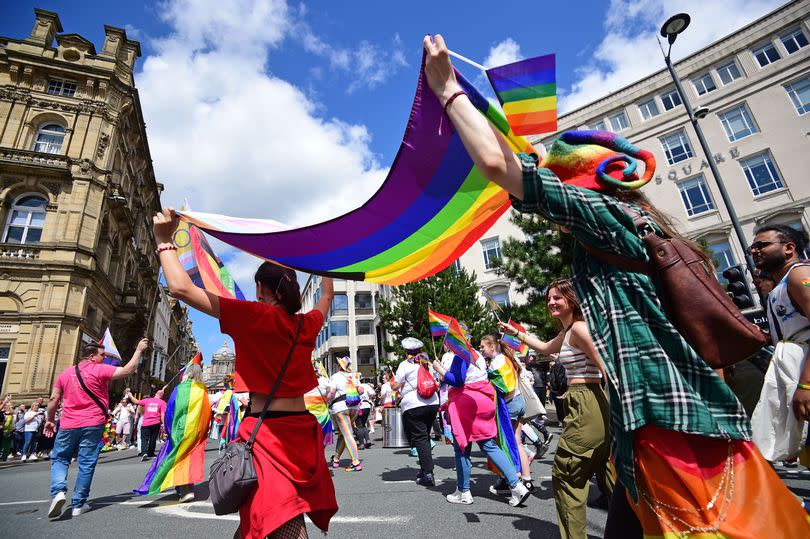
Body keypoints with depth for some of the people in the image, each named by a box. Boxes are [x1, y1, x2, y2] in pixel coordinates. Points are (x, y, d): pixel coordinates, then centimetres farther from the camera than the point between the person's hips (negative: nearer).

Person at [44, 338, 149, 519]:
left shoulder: (65, 373, 8)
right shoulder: (99, 370, -8)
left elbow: (54, 399, 9)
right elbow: (128, 370, -15)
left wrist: (50, 419, 20)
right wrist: (139, 350, -8)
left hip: (68, 425, 4)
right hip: (92, 425, -4)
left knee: (59, 459, 18)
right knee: (86, 464, 5)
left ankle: (58, 491, -5)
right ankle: (78, 505, 10)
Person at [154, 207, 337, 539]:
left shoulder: (255, 316, -10)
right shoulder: (307, 324, 7)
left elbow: (181, 288, -12)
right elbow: (326, 298, 30)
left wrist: (165, 241, 2)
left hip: (266, 428, -6)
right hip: (302, 428, 6)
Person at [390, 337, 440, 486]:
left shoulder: (405, 365, -4)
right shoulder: (427, 363, 13)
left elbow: (395, 386, -3)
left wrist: (392, 382, 17)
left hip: (414, 406, -6)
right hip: (432, 403, 6)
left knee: (420, 439, -2)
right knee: (425, 437, 18)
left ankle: (428, 474, -6)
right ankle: (424, 469, 23)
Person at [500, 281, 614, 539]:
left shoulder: (578, 328, -14)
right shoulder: (567, 332, 15)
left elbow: (606, 369, -17)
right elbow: (545, 347, 32)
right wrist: (516, 332, 29)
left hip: (586, 405, -10)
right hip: (594, 405, 10)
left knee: (564, 474, 1)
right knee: (606, 472, 18)